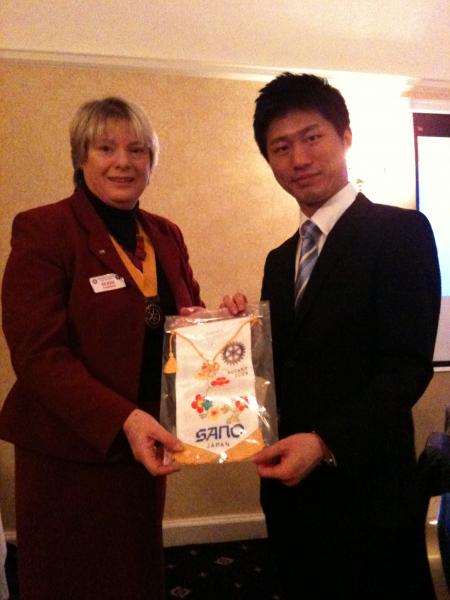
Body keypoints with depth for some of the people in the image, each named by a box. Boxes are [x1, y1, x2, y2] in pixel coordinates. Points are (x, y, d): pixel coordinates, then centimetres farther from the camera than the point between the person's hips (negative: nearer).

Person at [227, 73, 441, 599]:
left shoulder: (400, 231, -9)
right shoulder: (280, 259, 12)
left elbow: (408, 363, -17)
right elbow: (282, 365, 12)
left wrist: (326, 442, -26)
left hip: (363, 486, -6)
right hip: (288, 484, 7)